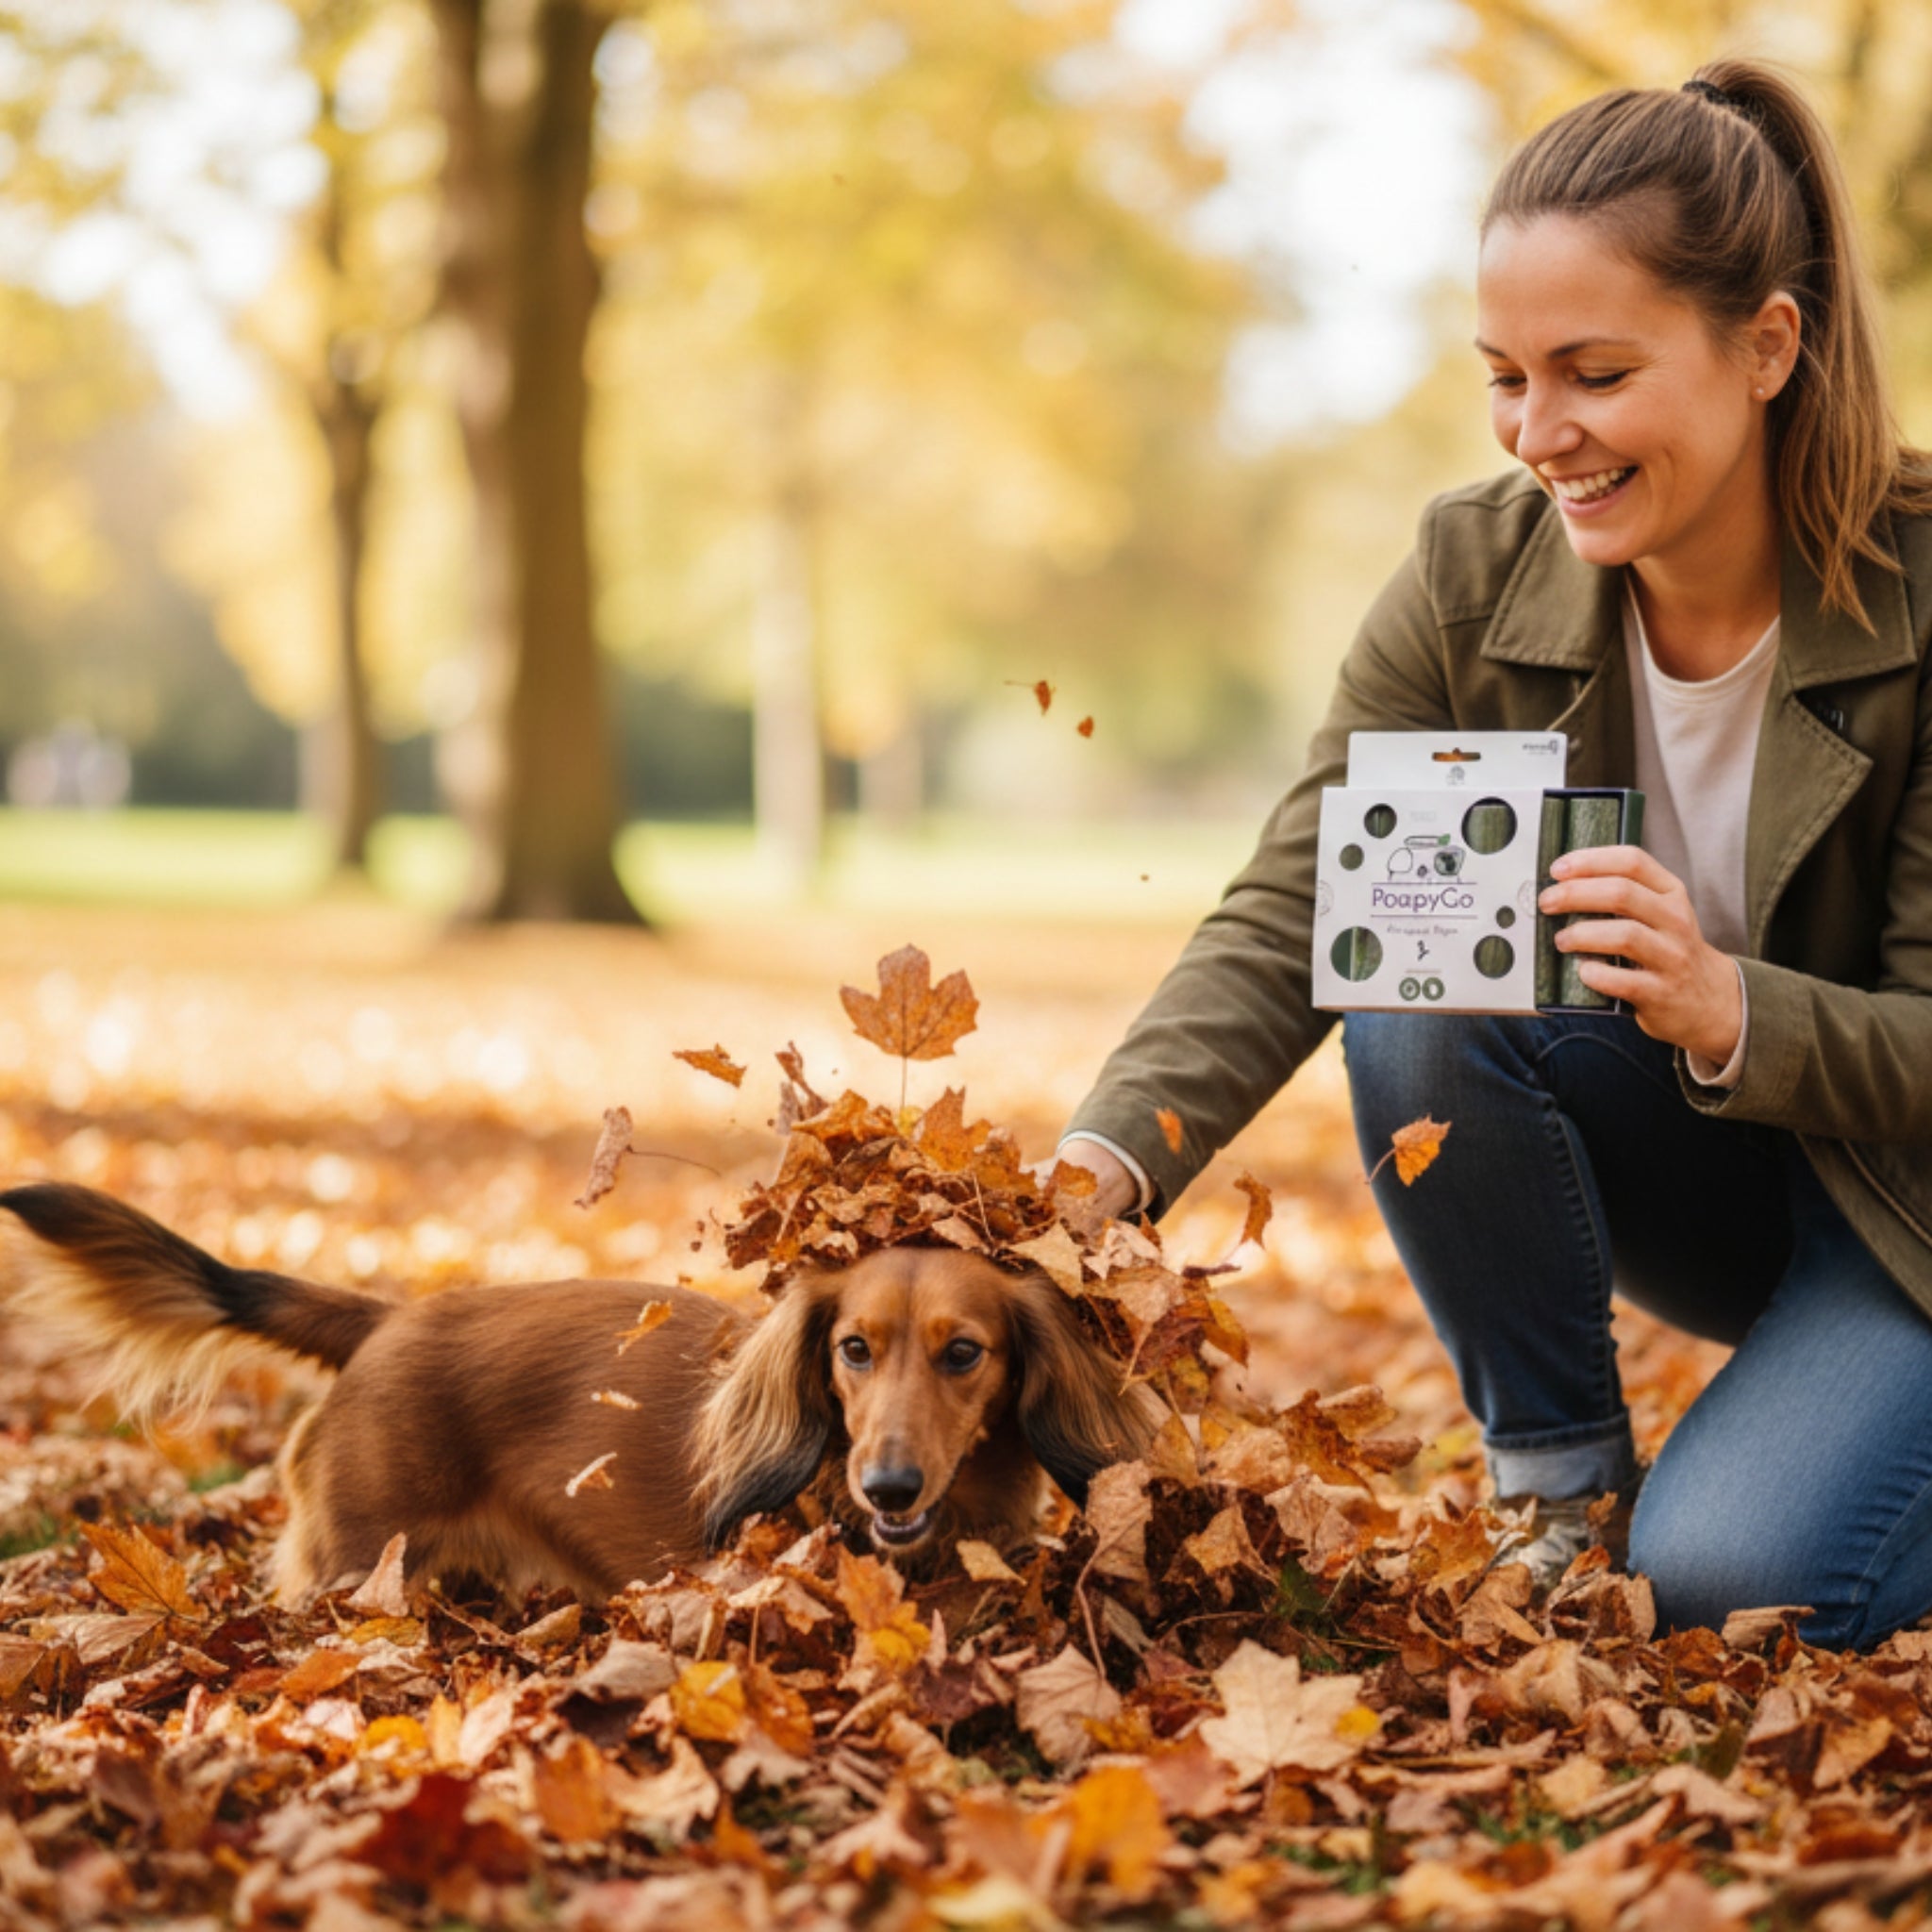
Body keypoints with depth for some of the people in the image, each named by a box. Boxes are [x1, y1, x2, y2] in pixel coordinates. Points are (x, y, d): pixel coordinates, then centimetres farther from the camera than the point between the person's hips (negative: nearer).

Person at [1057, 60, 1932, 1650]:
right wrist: (1104, 1162, -39)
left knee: (1727, 1582, -27)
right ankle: (1567, 1502, -8)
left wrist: (1729, 1010, -42)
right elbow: (1286, 922, -21)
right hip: (1689, 1181, 4)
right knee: (1419, 997, -26)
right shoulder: (1475, 578, -13)